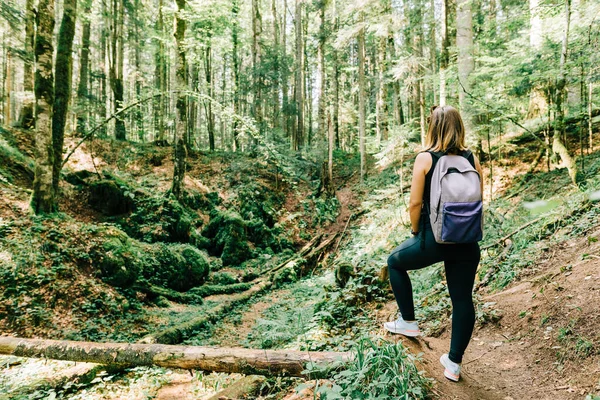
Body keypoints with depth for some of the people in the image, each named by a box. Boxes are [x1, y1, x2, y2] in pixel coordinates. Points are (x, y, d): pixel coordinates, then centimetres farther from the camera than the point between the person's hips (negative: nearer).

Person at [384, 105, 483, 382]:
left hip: (434, 238, -4)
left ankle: (408, 323, 26)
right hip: (467, 242, 5)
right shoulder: (472, 160, 5)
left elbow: (415, 204, -9)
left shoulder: (425, 158, -7)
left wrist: (415, 231, 6)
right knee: (463, 300, 15)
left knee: (395, 262, 23)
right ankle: (454, 364, 27)